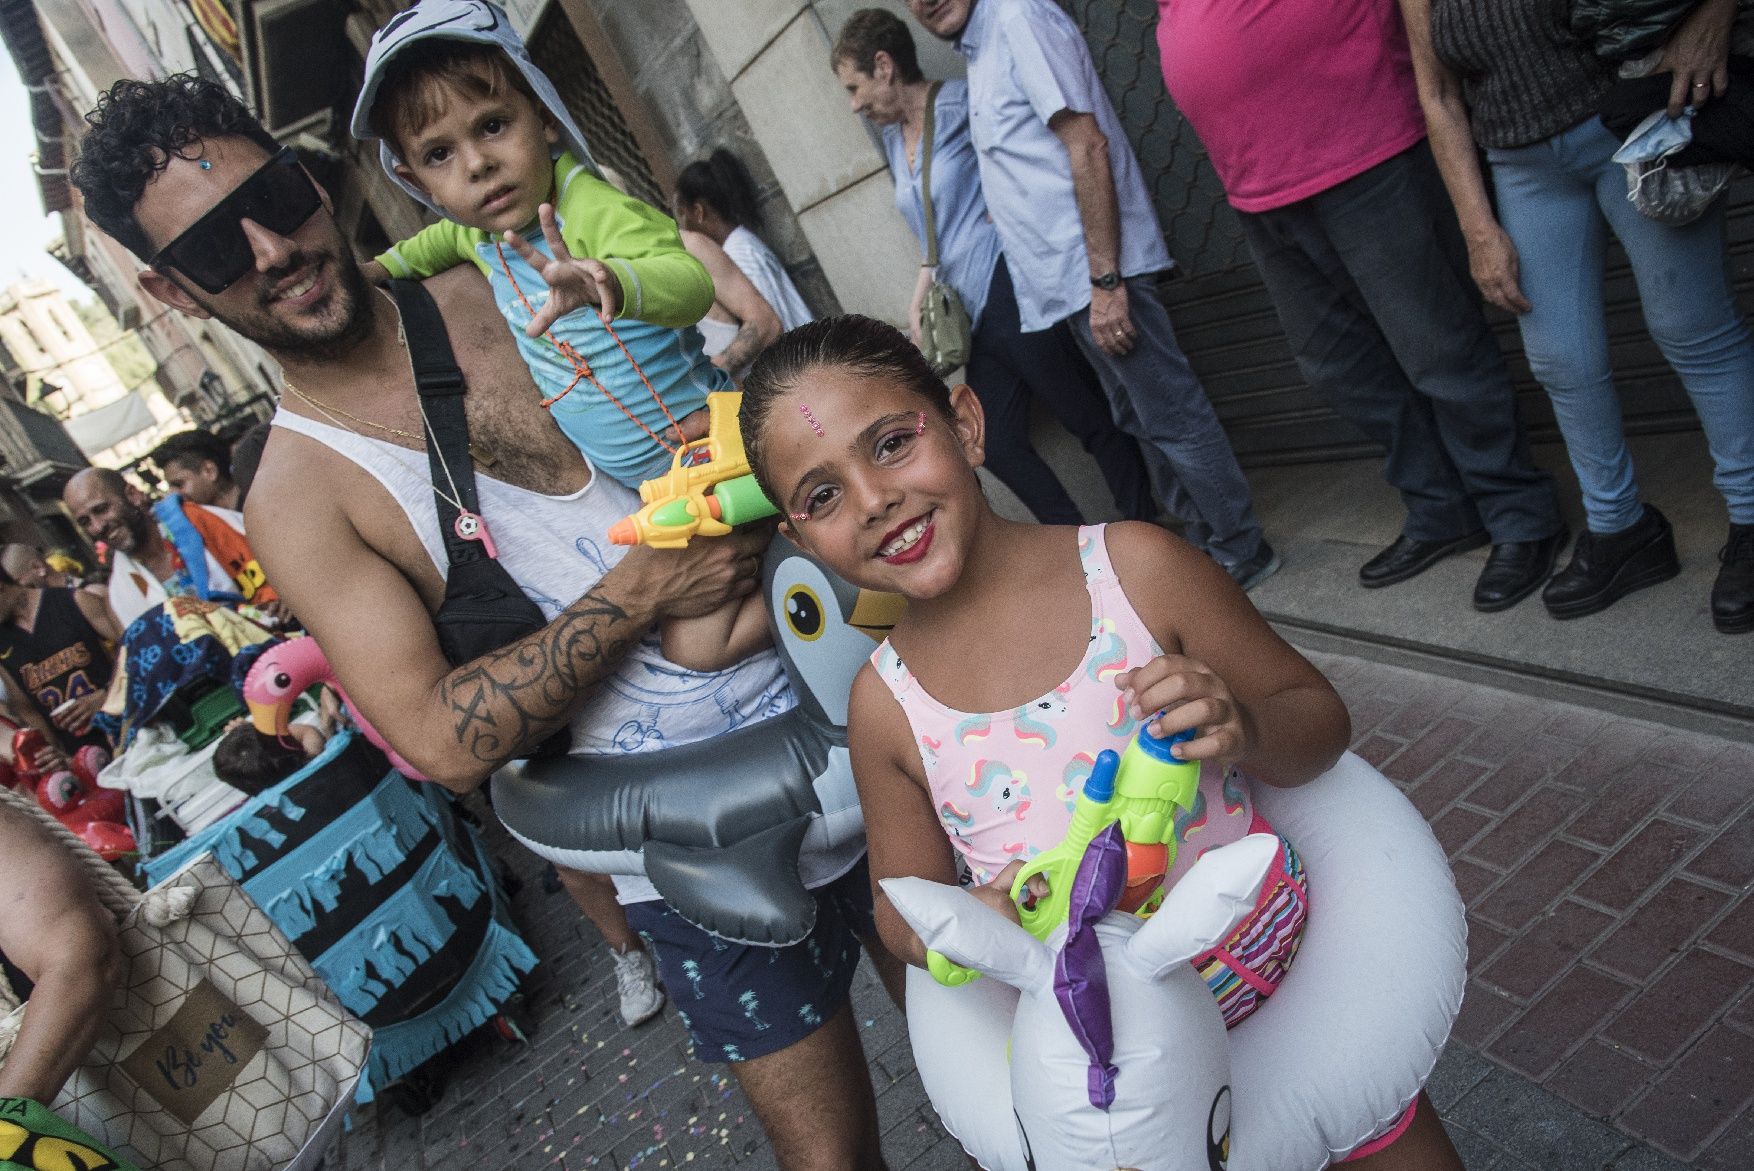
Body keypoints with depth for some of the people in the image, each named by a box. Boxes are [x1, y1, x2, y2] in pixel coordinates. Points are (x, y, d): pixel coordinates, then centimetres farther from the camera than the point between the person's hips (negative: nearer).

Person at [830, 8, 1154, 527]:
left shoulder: (957, 104, -8)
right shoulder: (894, 138, 17)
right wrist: (919, 301, 15)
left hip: (1015, 295, -9)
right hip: (975, 314, 9)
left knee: (1095, 424, -2)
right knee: (996, 445, 9)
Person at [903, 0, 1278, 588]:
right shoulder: (978, 53, 17)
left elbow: (1088, 147, -18)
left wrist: (1104, 280, -23)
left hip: (1095, 273, -10)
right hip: (1067, 283, 10)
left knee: (1169, 416, -2)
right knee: (1141, 420, 16)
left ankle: (1242, 551, 10)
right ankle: (1205, 541, 28)